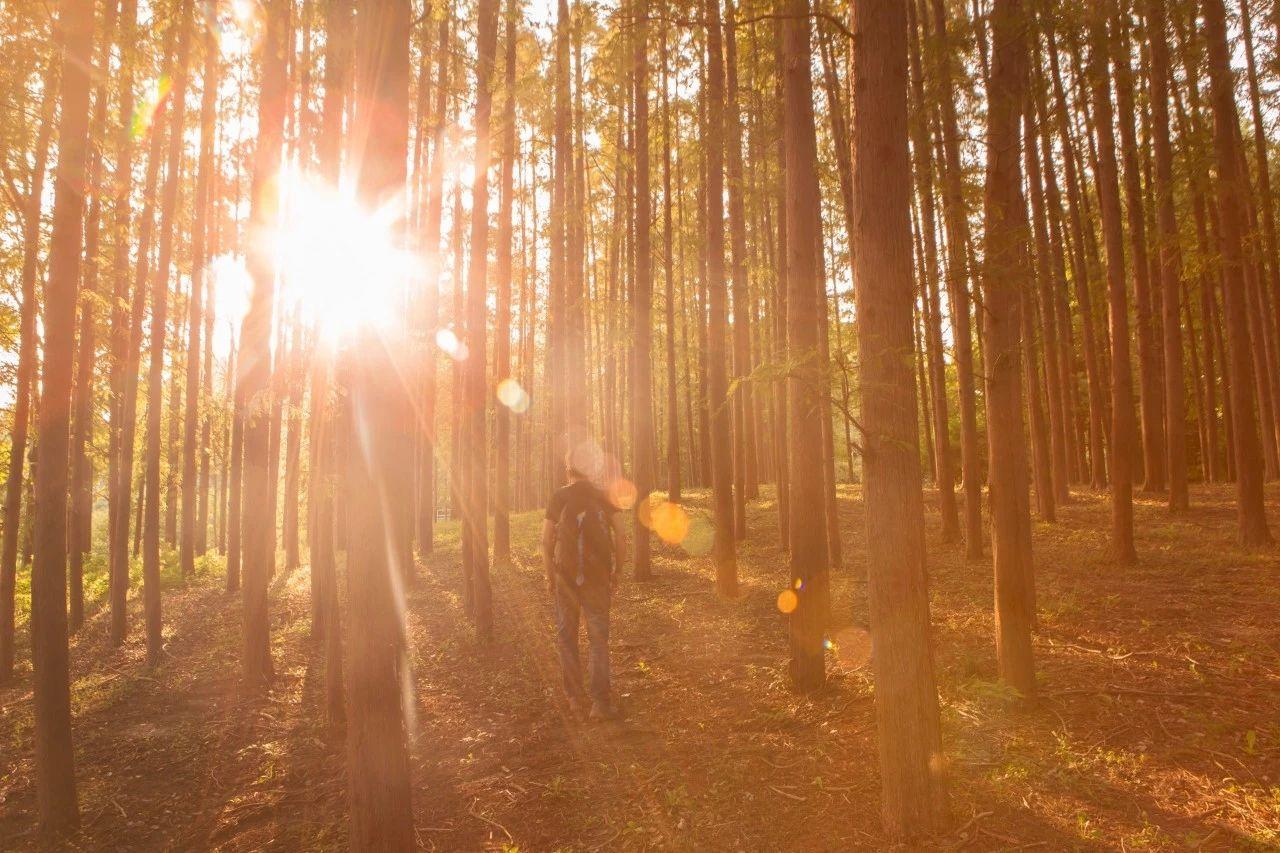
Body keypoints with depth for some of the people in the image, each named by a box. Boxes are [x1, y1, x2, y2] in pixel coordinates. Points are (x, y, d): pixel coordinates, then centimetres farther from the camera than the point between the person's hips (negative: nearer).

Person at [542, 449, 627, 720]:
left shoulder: (558, 497, -1)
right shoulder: (604, 497, 1)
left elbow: (546, 541, -2)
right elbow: (620, 538, -3)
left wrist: (549, 577, 7)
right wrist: (617, 573, 7)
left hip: (566, 575, -1)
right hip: (598, 576, 1)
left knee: (566, 637, 13)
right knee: (598, 639, 7)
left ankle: (575, 698, 16)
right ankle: (601, 702, 1)